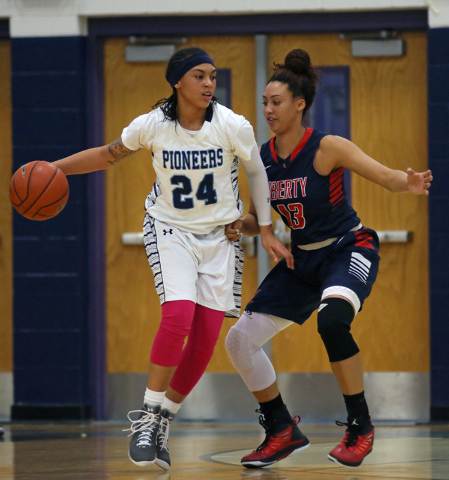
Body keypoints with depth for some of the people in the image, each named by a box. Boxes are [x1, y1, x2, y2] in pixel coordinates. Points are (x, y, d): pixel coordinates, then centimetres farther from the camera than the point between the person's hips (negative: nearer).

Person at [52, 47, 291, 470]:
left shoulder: (233, 126, -16)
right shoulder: (152, 125, -13)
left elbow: (257, 172, 2)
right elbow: (108, 155, 4)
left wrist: (266, 230, 3)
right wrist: (54, 168, -5)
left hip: (221, 235, 1)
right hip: (170, 230, -1)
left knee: (205, 340, -3)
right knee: (178, 316, -25)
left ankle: (162, 424, 15)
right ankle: (146, 418, -11)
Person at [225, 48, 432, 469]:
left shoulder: (327, 149, -17)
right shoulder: (263, 158, -1)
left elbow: (386, 176, -19)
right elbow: (257, 220, 10)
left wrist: (409, 183, -42)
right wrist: (239, 226, -13)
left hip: (349, 251, -7)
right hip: (303, 261, 7)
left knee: (331, 321, -37)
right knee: (240, 340, 0)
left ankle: (360, 426, -19)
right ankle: (283, 432, 17)